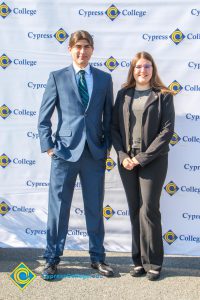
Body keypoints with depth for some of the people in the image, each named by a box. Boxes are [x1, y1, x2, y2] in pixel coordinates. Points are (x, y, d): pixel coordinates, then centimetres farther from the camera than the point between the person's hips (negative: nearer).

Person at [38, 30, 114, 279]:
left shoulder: (104, 78, 9)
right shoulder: (57, 77, 3)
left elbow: (109, 116, 11)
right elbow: (44, 116, 2)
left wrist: (106, 146, 3)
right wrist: (48, 146, -5)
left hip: (95, 153, 2)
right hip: (65, 151, -2)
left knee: (95, 208, 10)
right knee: (58, 207, 4)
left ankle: (97, 257, 25)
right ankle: (52, 259, 18)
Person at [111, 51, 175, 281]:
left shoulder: (163, 96, 0)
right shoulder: (123, 94, 10)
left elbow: (167, 130, -7)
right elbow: (114, 127, 7)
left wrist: (143, 157, -13)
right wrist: (123, 156, -6)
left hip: (153, 160, -3)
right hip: (127, 160, 3)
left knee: (149, 210, -4)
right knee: (134, 210, 8)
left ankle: (152, 263, 9)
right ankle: (139, 260, 18)